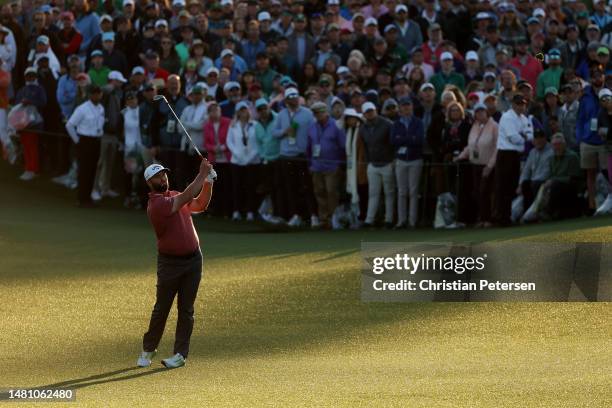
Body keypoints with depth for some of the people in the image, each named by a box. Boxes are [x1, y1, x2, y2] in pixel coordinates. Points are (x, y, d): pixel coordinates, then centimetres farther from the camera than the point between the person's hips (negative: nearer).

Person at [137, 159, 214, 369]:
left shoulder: (174, 196, 9)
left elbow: (200, 205, 10)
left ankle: (180, 354, 7)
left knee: (186, 309, 4)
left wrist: (208, 183, -3)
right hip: (170, 262, -6)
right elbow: (187, 197, -24)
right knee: (161, 308, 2)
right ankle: (148, 349, 19)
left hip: (193, 258, 6)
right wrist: (202, 174, -21)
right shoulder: (155, 204, -18)